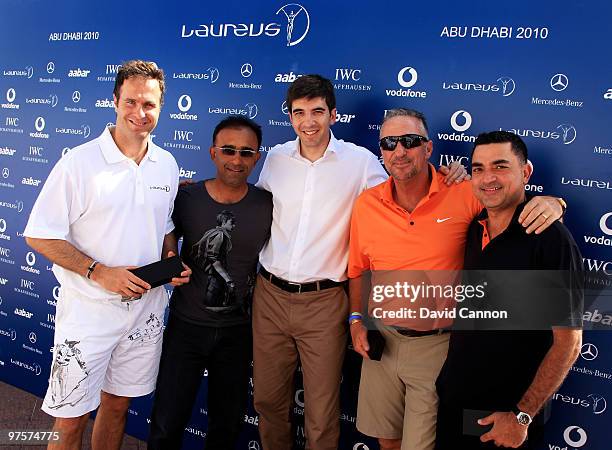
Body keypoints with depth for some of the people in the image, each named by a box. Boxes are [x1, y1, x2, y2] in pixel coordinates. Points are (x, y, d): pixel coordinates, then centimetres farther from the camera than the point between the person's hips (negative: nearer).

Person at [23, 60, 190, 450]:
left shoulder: (167, 165, 4)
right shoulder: (80, 162, -12)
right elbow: (39, 236, -11)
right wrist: (99, 271, -21)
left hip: (146, 308, 5)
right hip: (89, 311, -4)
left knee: (118, 404, 19)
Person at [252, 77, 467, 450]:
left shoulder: (360, 161, -6)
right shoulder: (275, 158, 4)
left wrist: (448, 181, -14)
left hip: (324, 303, -3)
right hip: (270, 295, 3)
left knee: (322, 412, 7)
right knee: (268, 399, 17)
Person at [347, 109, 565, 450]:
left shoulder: (464, 194, -13)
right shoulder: (366, 204, -4)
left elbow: (515, 201, -2)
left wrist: (551, 202, -24)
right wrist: (356, 319, 2)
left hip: (437, 345, -3)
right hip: (381, 339, 3)